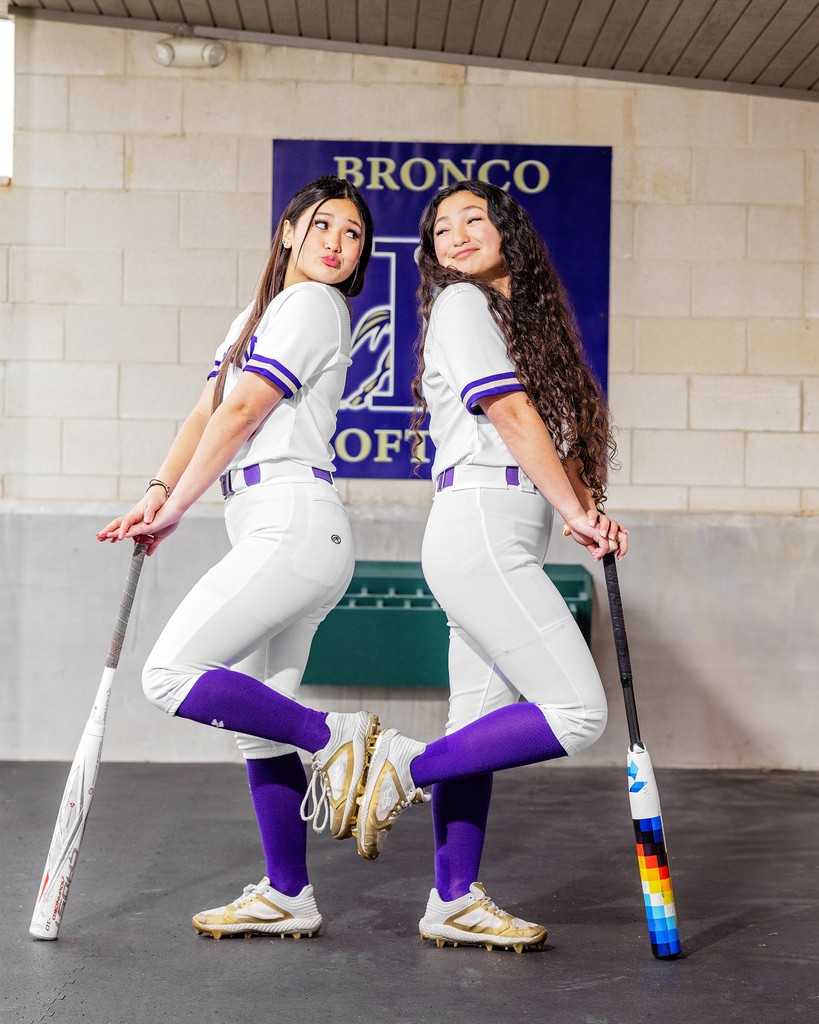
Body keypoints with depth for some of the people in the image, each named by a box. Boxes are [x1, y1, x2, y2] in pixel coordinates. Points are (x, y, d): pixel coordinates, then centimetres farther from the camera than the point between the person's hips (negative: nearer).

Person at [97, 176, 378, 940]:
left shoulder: (312, 305, -2)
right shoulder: (254, 319, 25)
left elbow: (241, 414, -7)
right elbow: (205, 414, 14)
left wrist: (173, 512, -2)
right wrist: (157, 493, -2)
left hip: (293, 524, -9)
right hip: (276, 534, 9)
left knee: (170, 675, -15)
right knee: (259, 723, 9)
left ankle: (335, 738, -10)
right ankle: (287, 897, 14)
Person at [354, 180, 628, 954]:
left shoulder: (528, 316, 24)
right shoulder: (461, 304, -2)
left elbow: (559, 430, 17)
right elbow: (510, 413, -9)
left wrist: (584, 512, 1)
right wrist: (576, 512, -6)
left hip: (499, 544, 9)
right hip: (479, 528, -9)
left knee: (482, 726, 8)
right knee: (577, 713, -13)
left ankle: (454, 904, 13)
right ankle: (406, 768, -5)